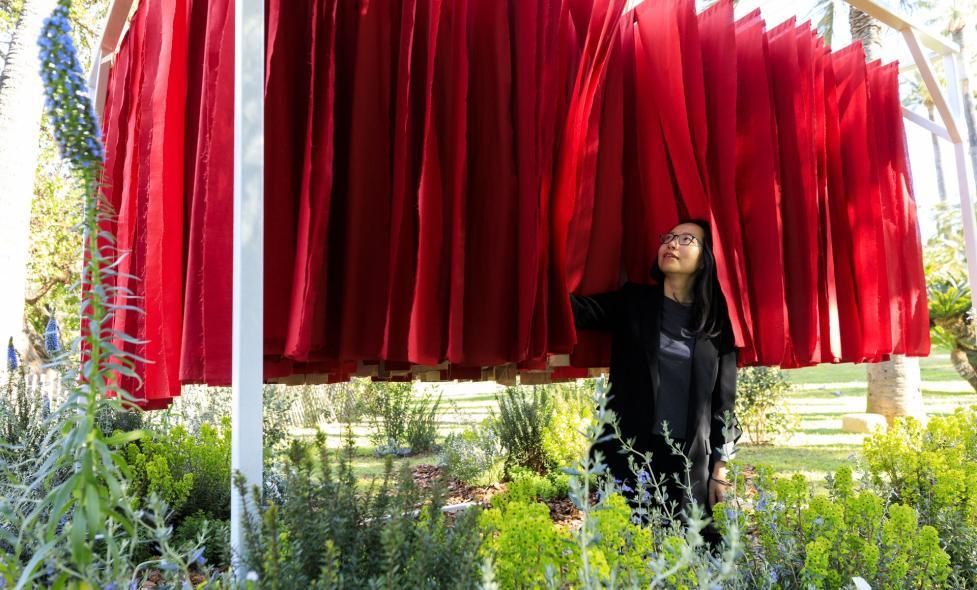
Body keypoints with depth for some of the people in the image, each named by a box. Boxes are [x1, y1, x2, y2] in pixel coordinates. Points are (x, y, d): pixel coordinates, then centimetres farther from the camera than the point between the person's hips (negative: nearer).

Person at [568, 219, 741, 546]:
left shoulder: (718, 322, 7)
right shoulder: (632, 301, 6)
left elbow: (724, 401, 7)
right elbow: (582, 309, -12)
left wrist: (720, 471, 3)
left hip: (692, 460, 1)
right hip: (630, 452, -1)